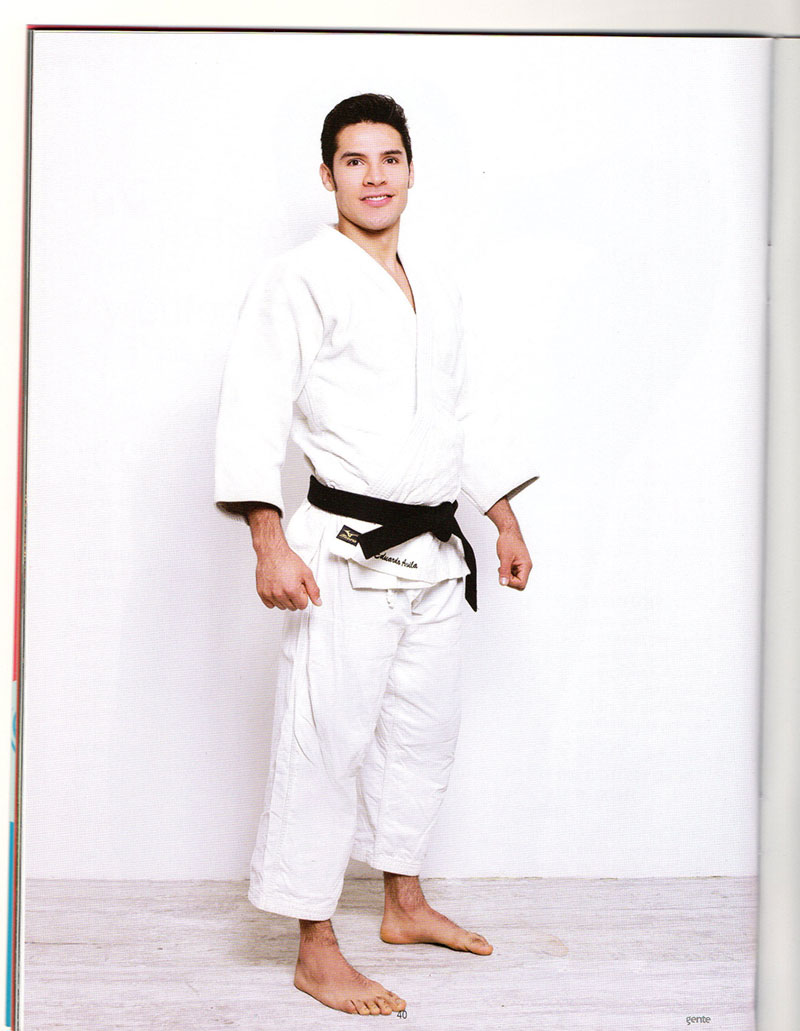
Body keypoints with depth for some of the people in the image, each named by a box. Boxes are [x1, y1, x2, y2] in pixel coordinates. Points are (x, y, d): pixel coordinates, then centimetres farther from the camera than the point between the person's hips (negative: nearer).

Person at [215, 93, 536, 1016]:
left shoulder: (436, 289, 15)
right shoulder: (301, 280, -8)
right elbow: (253, 410, -15)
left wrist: (507, 521, 20)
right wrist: (270, 541, -24)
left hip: (435, 553, 8)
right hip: (346, 551, -8)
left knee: (424, 731, 16)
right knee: (327, 740, -5)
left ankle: (405, 905, 34)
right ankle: (316, 953, 7)